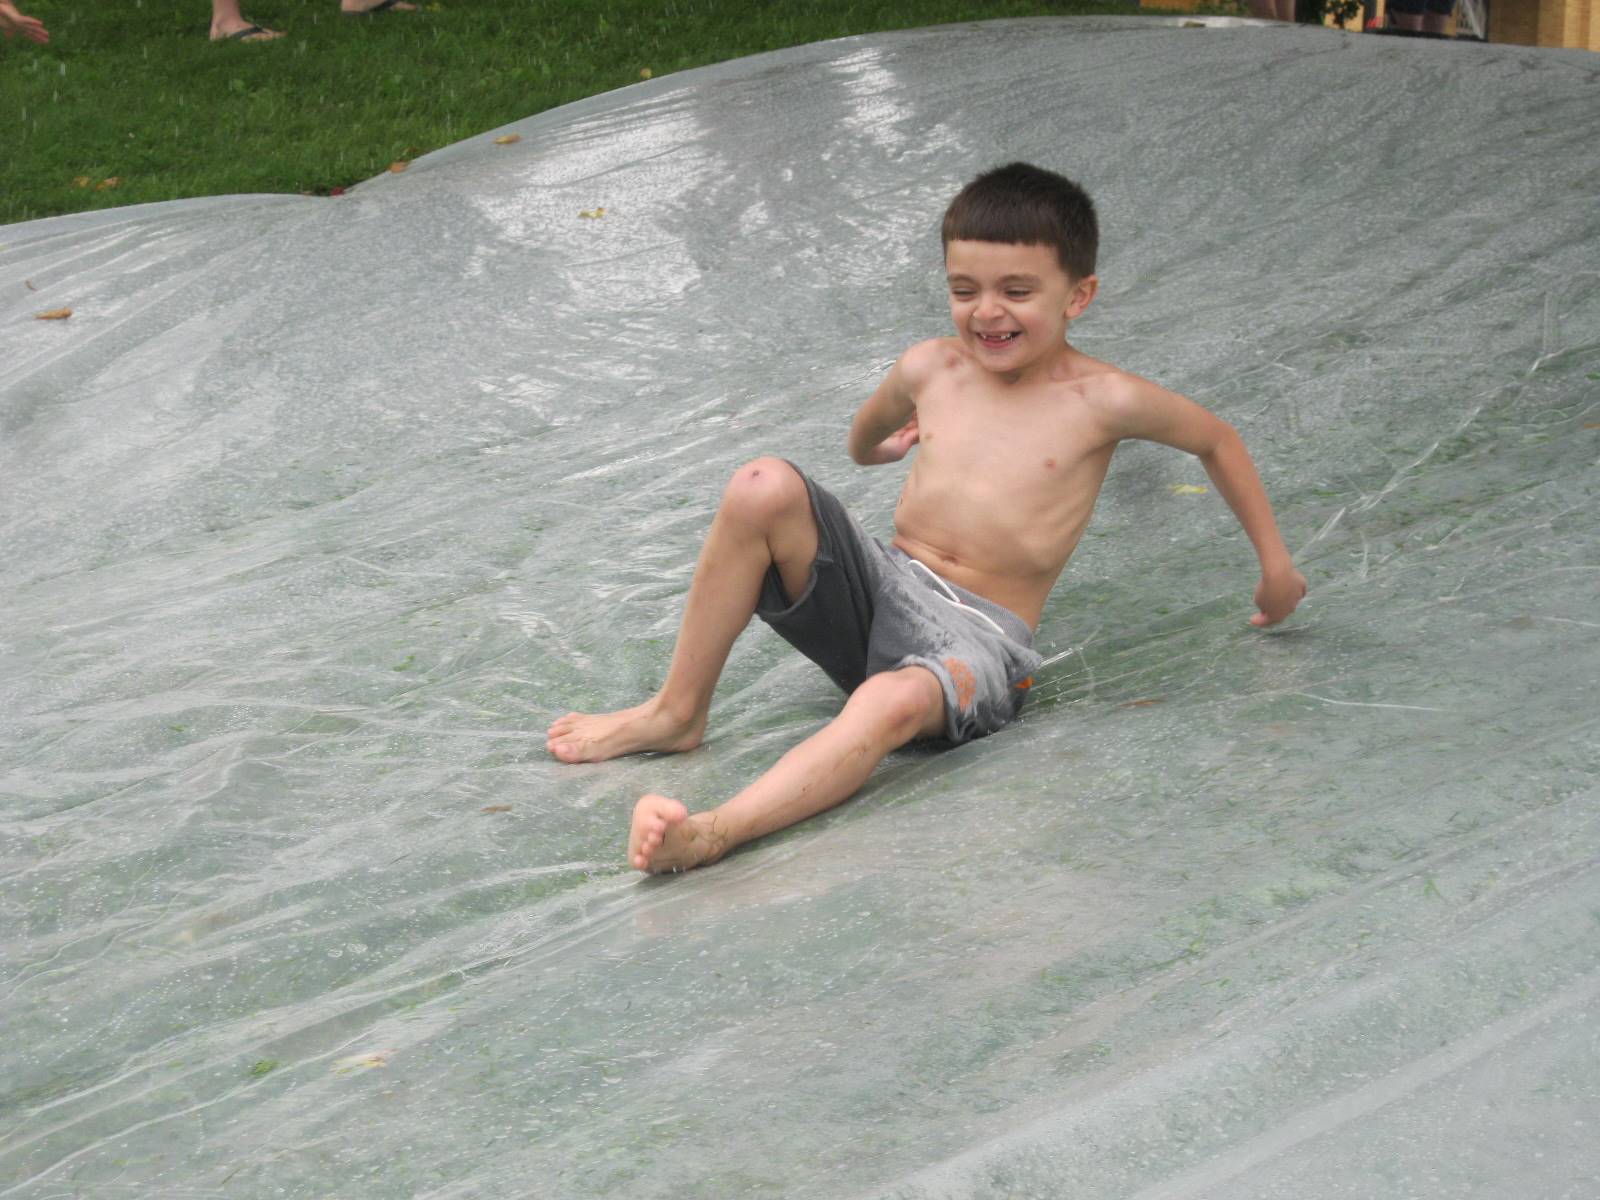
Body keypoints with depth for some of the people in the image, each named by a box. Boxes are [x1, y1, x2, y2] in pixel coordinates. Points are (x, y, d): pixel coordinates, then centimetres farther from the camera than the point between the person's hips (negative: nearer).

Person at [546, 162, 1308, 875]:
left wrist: (1274, 564, 18)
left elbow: (1218, 441, 13)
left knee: (896, 701, -41)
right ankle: (677, 713, -12)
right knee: (763, 488, -23)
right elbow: (867, 434, 32)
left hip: (978, 635, -4)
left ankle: (712, 833, -58)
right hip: (880, 587, 4)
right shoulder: (929, 370, 6)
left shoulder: (1101, 401, -3)